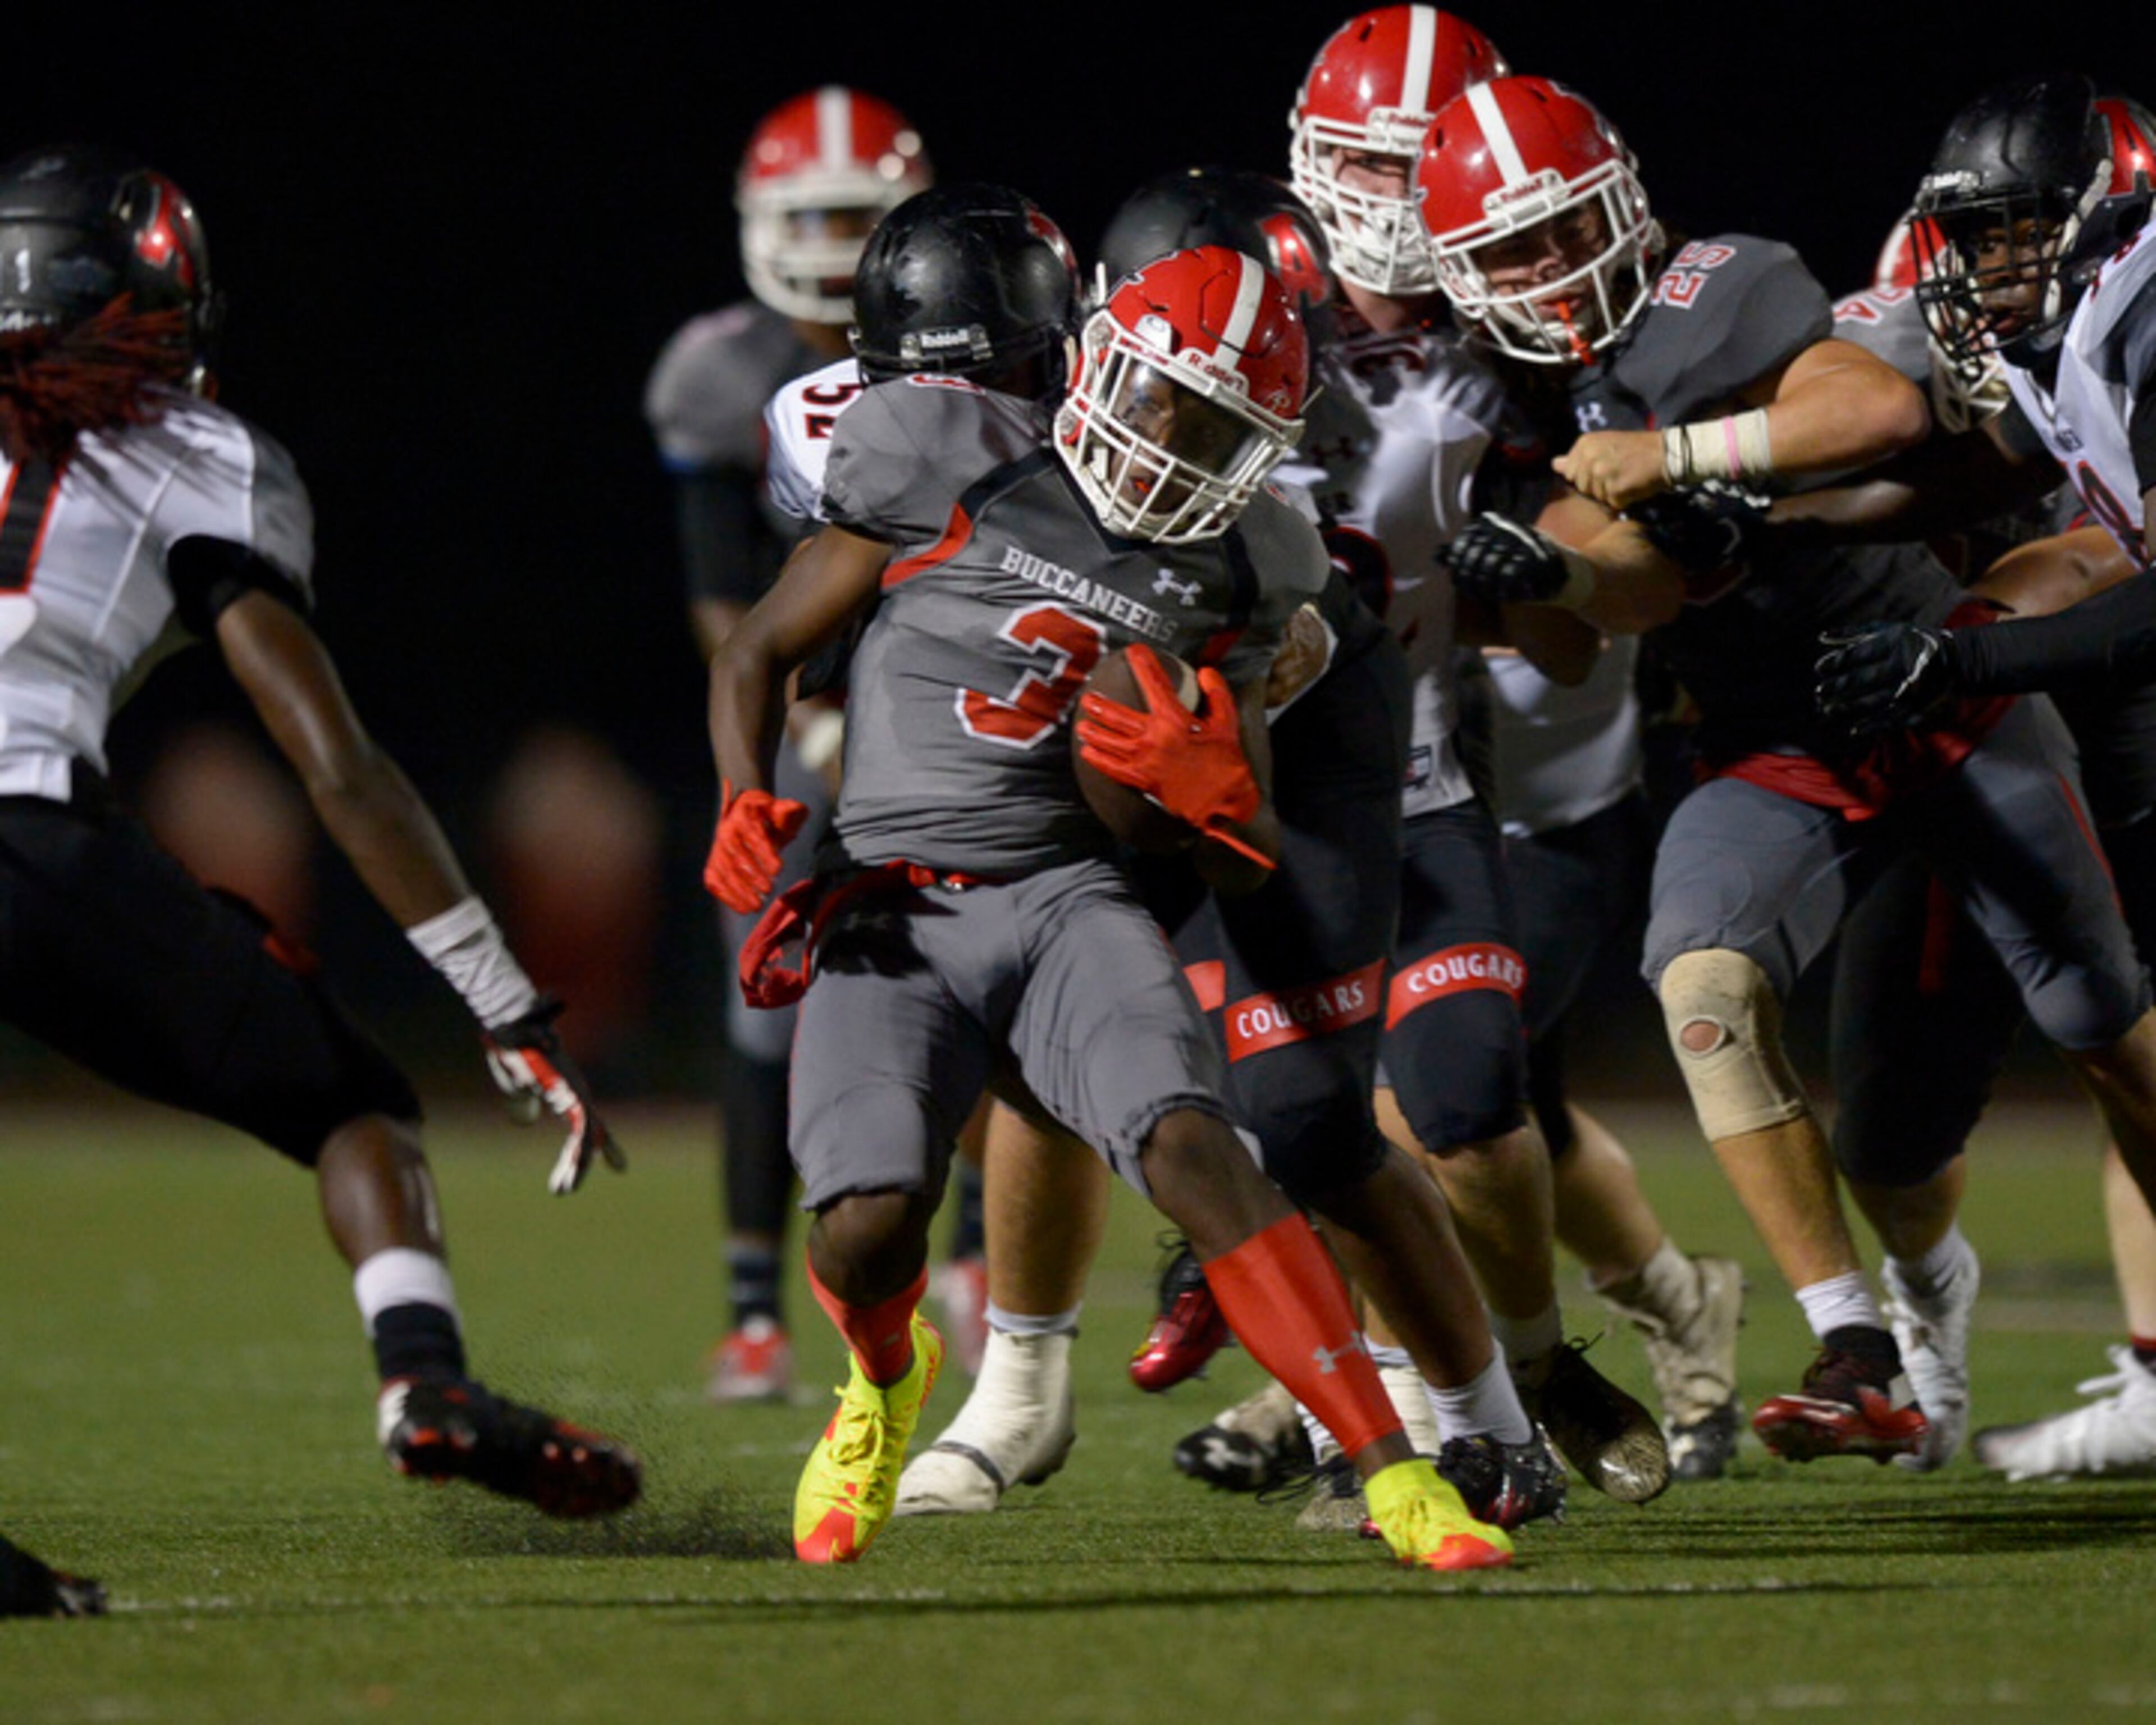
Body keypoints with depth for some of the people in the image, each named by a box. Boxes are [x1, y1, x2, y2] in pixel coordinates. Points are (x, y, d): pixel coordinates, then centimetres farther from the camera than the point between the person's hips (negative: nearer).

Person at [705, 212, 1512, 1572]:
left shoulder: (1223, 580, 9)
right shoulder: (958, 473, 1)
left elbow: (1260, 856, 14)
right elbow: (760, 653, 10)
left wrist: (1208, 787, -10)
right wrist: (750, 812, -7)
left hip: (1067, 900, 1)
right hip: (889, 918, -1)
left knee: (1195, 1147, -26)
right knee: (866, 1226, -22)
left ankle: (1397, 1479, -28)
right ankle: (888, 1376, 18)